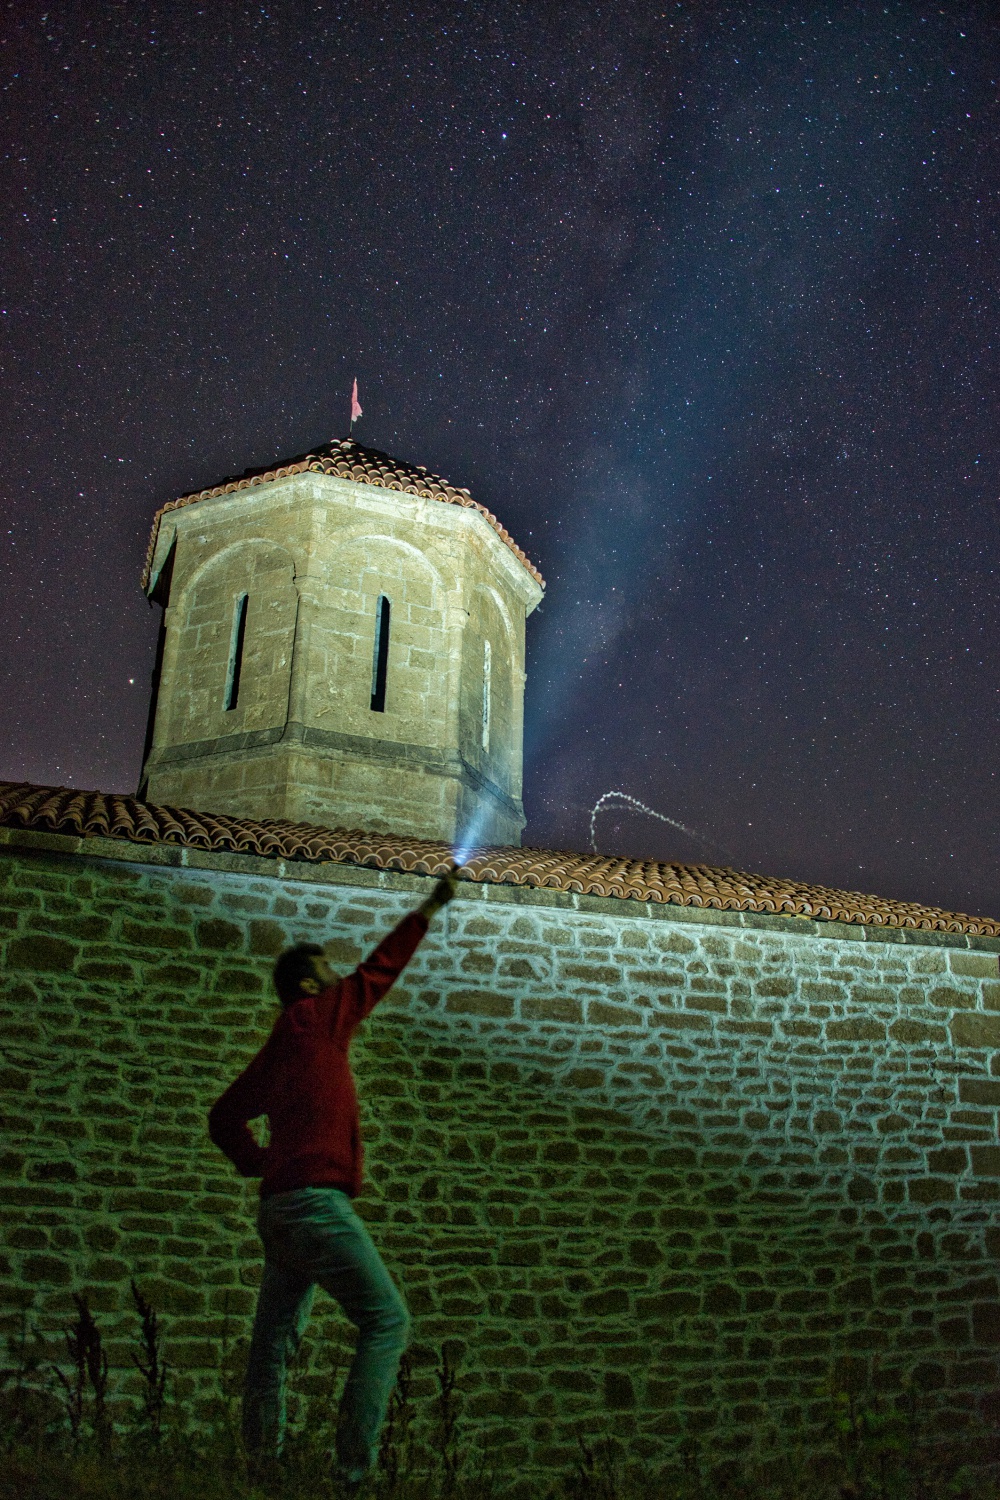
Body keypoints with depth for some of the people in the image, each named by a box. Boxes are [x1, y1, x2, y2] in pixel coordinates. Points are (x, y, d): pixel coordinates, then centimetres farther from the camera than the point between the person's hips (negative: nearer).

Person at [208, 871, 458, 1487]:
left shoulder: (281, 1047, 18)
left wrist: (260, 1161, 17)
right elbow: (380, 970, -1)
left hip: (280, 1206, 9)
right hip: (317, 1200, -9)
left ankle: (261, 1460, 16)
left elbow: (226, 1117, 24)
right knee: (387, 1320, -7)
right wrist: (430, 909, 5)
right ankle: (355, 1466, -11)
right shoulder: (316, 1019, -4)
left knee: (277, 1334, 13)